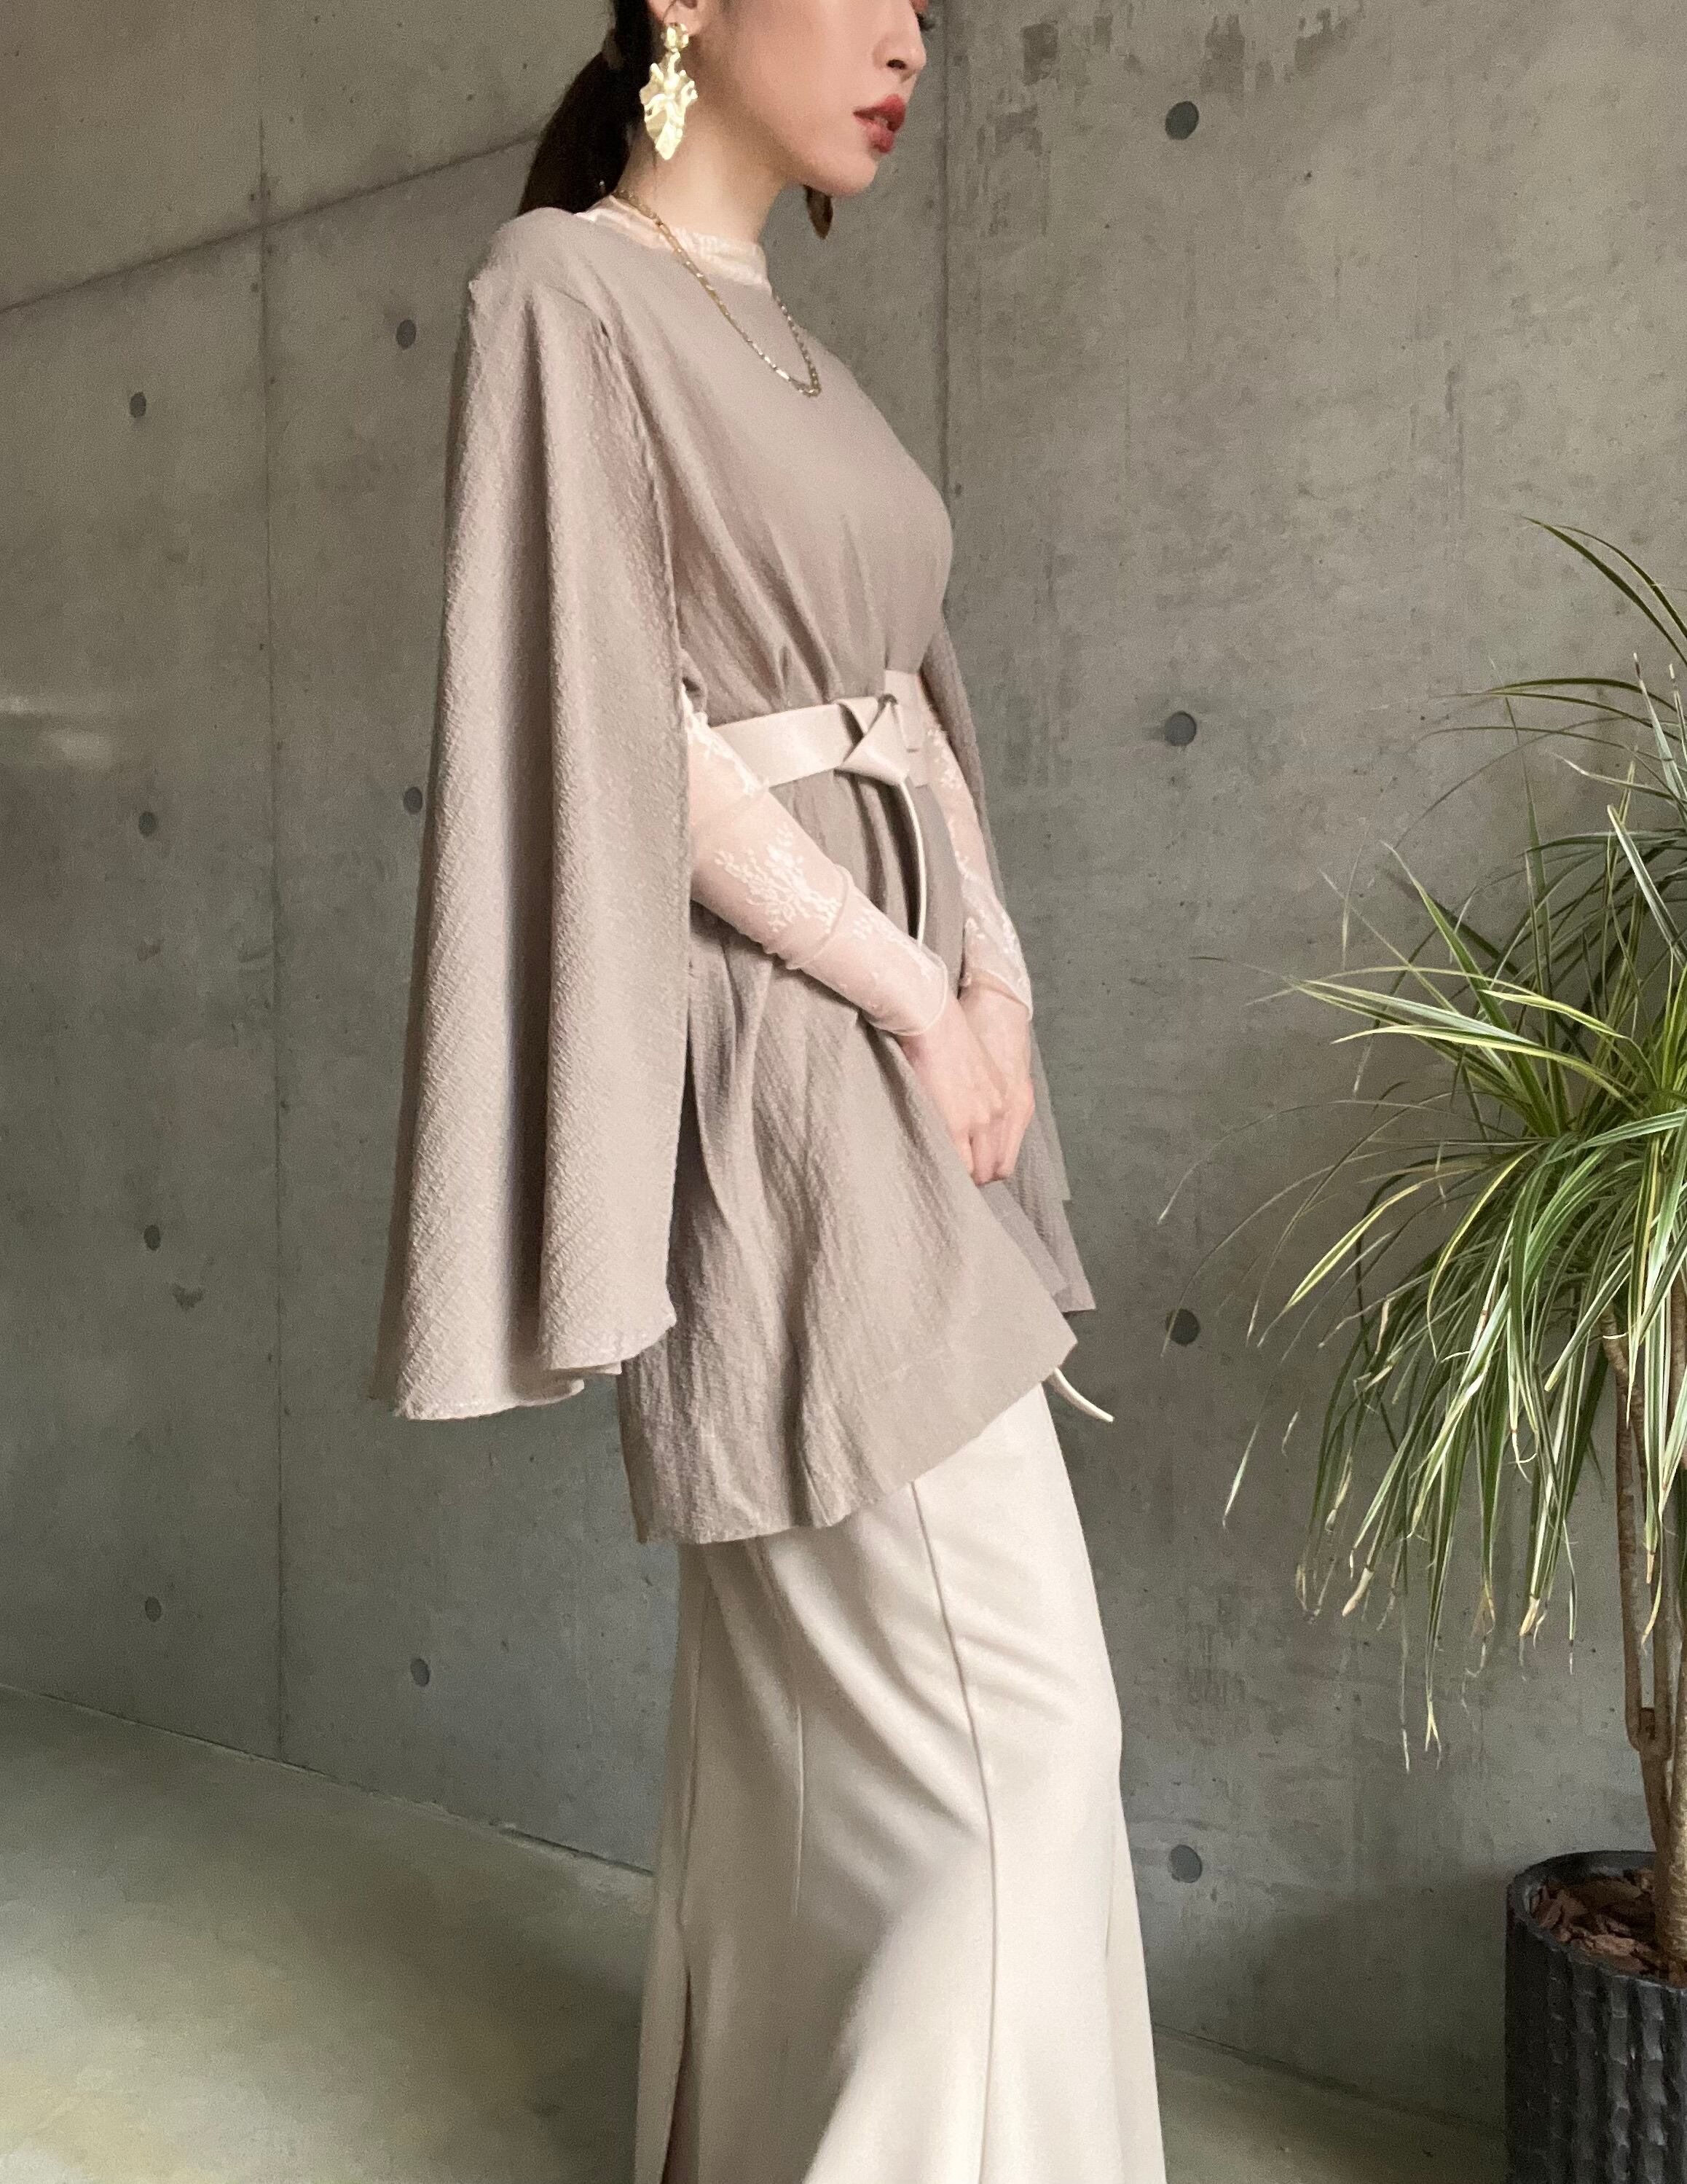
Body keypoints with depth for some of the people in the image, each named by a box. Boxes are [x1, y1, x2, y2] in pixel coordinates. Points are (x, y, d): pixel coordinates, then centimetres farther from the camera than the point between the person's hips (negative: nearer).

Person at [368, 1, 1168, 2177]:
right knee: (1004, 1724, -4)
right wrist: (922, 999, -11)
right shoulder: (565, 293, -7)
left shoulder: (787, 348, 19)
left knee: (816, 1705, 17)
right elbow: (622, 736, -16)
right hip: (791, 1083, -9)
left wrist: (997, 968, 1)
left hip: (905, 1059, 9)